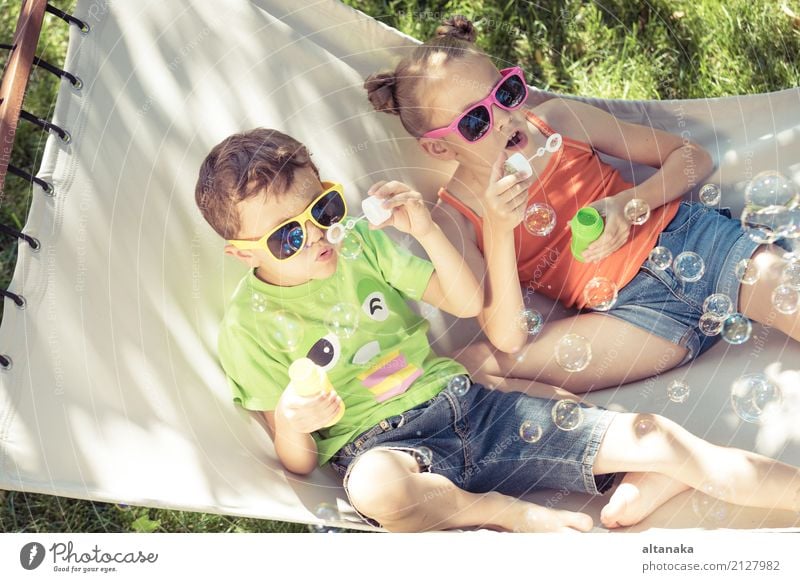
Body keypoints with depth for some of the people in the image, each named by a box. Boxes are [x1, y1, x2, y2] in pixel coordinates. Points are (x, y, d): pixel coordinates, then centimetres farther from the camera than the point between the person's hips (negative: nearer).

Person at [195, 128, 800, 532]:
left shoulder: (357, 244, 4)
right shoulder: (249, 323, -5)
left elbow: (468, 302, 7)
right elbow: (298, 463, -3)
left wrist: (425, 229, -9)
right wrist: (291, 423, -27)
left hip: (465, 404, 4)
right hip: (378, 442, -3)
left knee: (653, 437, -11)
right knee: (376, 488, -42)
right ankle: (511, 511, -16)